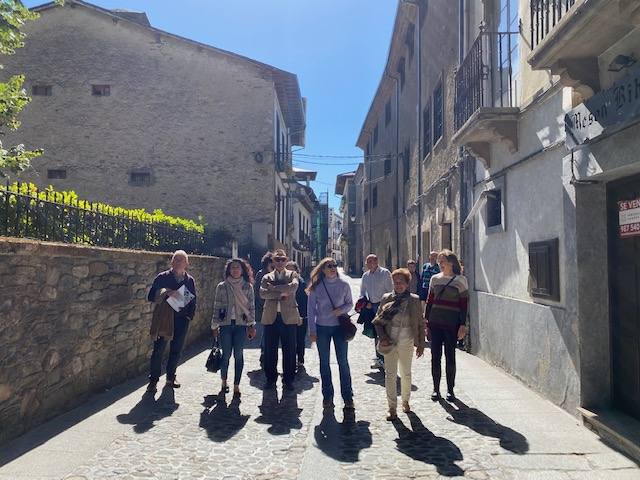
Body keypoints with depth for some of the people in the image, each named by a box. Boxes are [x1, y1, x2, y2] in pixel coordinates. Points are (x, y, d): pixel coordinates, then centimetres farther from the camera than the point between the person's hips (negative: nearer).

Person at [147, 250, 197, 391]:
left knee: (176, 351, 10)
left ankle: (171, 378, 25)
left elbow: (193, 300, 14)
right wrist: (167, 294, -19)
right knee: (158, 350, -2)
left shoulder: (190, 280, 7)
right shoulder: (162, 277, -1)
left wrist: (189, 316, -1)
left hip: (182, 320, 3)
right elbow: (151, 296, -5)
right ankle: (153, 380, 10)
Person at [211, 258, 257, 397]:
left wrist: (252, 325, 1)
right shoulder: (222, 286, 3)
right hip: (225, 324, 0)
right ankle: (224, 382, 25)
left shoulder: (248, 287, 4)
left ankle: (236, 385, 11)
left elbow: (251, 307, 5)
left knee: (238, 355, 0)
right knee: (226, 354, 3)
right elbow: (217, 307, 5)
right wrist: (214, 326, 4)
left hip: (241, 324, 0)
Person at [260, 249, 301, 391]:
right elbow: (262, 293, -6)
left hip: (288, 317, -1)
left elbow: (293, 287, -13)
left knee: (289, 350, 3)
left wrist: (274, 288, -10)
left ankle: (288, 379, 15)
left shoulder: (292, 275, 9)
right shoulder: (267, 277, 12)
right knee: (270, 350, 6)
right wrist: (281, 293, -14)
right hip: (271, 317, 1)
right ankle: (270, 379, 19)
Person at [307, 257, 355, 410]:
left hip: (340, 326, 0)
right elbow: (310, 309, 0)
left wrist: (342, 309, -15)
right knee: (324, 362, 9)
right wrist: (312, 330, -3)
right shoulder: (316, 287, -4)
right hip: (322, 328, 0)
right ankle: (327, 396, 21)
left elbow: (350, 303, 7)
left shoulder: (344, 285, -3)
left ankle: (348, 397, 10)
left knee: (343, 361, 1)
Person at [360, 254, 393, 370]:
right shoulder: (365, 275, 11)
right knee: (375, 334, 12)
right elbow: (362, 292, 17)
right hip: (371, 307, 6)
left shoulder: (385, 273, -5)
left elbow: (390, 290, -7)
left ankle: (386, 360, 1)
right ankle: (379, 359, 23)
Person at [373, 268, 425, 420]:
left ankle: (405, 401, 36)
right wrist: (382, 337, -10)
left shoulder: (414, 300, -4)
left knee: (406, 373, 15)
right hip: (390, 342, 0)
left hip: (407, 342, 0)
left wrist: (421, 344, 2)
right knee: (390, 375, 2)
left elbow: (420, 323, 2)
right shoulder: (386, 299, -2)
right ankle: (392, 408, 12)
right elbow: (377, 321, 4)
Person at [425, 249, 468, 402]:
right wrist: (426, 321, 7)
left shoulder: (460, 280, -3)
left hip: (452, 324, -3)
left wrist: (463, 325, -7)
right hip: (435, 323, 3)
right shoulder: (435, 279, 7)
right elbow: (429, 301, 10)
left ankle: (450, 390, 19)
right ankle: (436, 389, 17)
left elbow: (464, 304, -3)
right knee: (435, 356, 6)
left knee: (450, 357, 5)